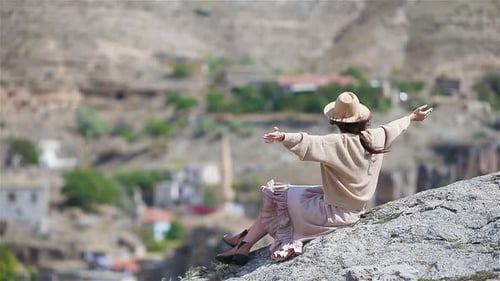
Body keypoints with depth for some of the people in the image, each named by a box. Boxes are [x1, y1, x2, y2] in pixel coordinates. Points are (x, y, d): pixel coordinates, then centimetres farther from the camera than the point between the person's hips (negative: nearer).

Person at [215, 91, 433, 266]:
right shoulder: (376, 138, -3)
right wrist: (412, 117, 37)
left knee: (275, 195, 8)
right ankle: (245, 241, 18)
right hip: (355, 209, 8)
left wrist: (283, 137, -54)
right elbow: (393, 128, 17)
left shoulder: (337, 144, -25)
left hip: (333, 212, -8)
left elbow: (308, 143, -41)